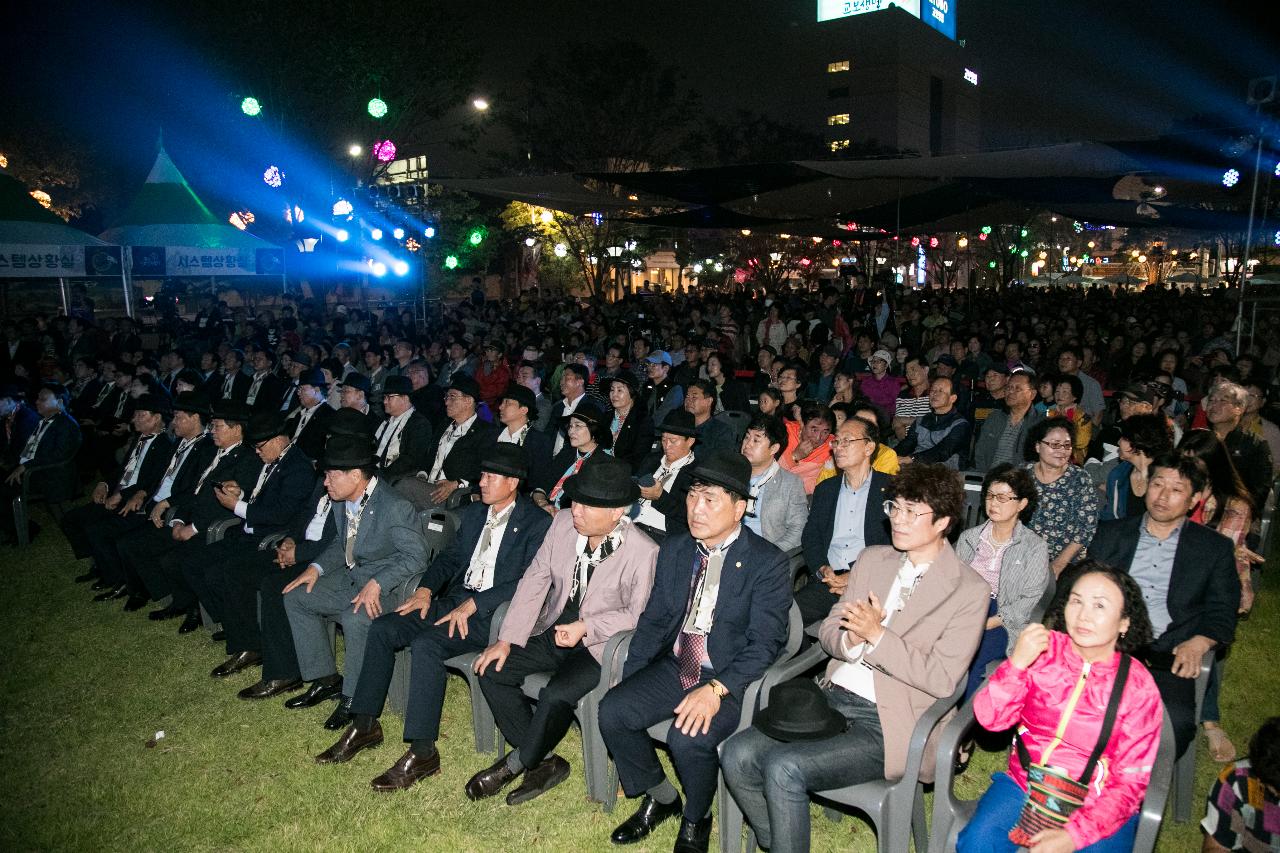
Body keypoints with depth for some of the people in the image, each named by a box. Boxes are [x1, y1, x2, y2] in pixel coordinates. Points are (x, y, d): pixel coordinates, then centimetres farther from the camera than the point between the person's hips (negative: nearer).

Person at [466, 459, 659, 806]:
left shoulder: (643, 551, -20)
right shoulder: (563, 523, -5)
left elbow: (637, 615, -12)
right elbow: (535, 580, 0)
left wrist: (585, 627, -21)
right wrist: (506, 639, -3)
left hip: (599, 645, -6)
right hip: (553, 631, 6)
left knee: (555, 696, -28)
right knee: (492, 671, -8)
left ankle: (516, 763, 3)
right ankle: (544, 762, 4)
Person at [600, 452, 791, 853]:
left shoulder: (768, 563, -12)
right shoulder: (674, 550, 6)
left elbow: (764, 643, -17)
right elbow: (653, 621, 11)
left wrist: (716, 689, -29)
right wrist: (628, 682, 0)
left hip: (732, 679, -5)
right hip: (675, 667, 6)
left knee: (689, 738, -29)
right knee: (612, 711, -14)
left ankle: (696, 819, 6)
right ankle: (660, 798, 12)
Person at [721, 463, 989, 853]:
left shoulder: (969, 590, -5)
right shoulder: (872, 559, 12)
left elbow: (941, 679, -11)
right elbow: (829, 631, 12)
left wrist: (876, 635, -18)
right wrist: (851, 640, -12)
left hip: (887, 725, -6)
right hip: (832, 698, 6)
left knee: (784, 768, -26)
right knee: (738, 755, -13)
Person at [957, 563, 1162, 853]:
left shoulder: (1139, 687, -5)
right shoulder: (1043, 649, -3)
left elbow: (1131, 781, -6)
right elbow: (990, 719, -5)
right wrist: (1017, 663, -21)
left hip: (1096, 807, 0)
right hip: (1024, 784, 0)